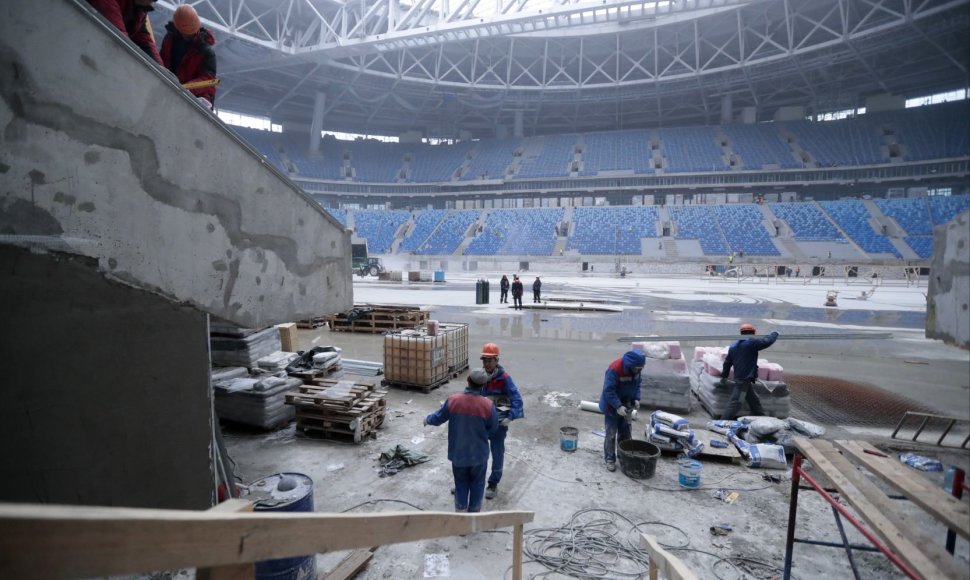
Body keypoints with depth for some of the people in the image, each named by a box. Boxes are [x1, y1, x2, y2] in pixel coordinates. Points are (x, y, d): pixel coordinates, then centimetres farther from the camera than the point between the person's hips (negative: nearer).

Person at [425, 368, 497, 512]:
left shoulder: (452, 400, -18)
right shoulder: (487, 405, -20)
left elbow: (438, 419, -3)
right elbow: (493, 427, -4)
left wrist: (427, 420, 19)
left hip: (458, 453, 1)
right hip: (479, 454, -1)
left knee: (461, 485, 20)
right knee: (477, 485, 20)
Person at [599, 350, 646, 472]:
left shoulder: (636, 369, -8)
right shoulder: (615, 369, -31)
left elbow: (637, 384, 8)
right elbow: (608, 390, -28)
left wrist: (636, 399, -6)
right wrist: (618, 406, -32)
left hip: (626, 405, 7)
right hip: (612, 406, -7)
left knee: (625, 432, 16)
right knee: (611, 434, 1)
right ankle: (610, 459, 12)